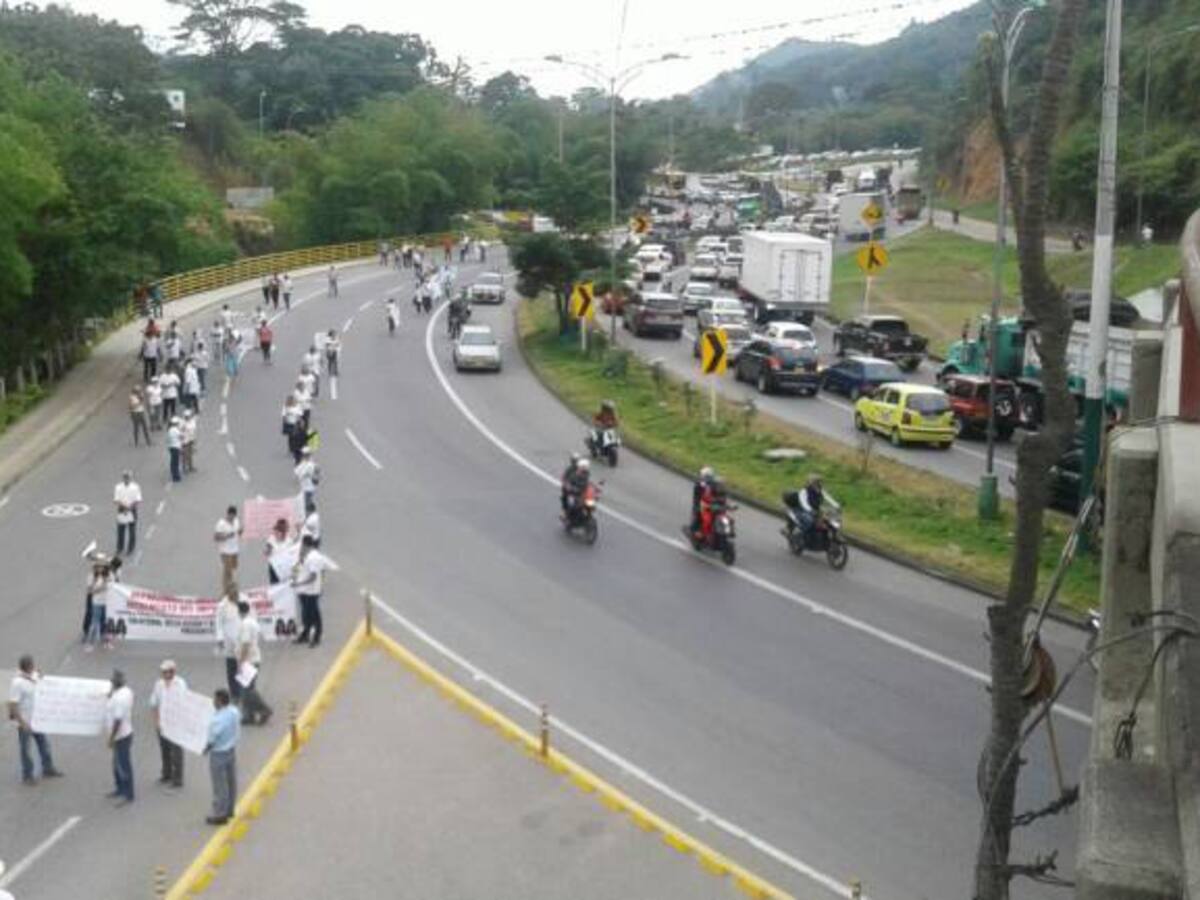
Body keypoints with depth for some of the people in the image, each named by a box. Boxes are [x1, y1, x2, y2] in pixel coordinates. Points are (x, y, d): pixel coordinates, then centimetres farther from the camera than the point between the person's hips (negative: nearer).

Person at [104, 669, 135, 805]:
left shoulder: (118, 698, -27)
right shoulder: (127, 690, 2)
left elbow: (117, 720, -26)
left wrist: (111, 738, -20)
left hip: (121, 736, -10)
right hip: (125, 732, 10)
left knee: (124, 765, 0)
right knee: (118, 764, 21)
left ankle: (128, 795, 9)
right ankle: (121, 790, 34)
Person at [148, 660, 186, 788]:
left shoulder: (180, 684, -11)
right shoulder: (159, 684, 2)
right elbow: (154, 704, 8)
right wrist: (156, 721, 0)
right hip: (161, 724, 5)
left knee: (176, 752, 0)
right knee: (164, 751, 14)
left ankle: (177, 779, 8)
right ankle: (166, 775, 30)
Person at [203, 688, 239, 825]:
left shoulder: (218, 719, -31)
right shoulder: (234, 711, -8)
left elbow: (213, 739, -20)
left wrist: (206, 749, -1)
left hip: (219, 754, -8)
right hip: (232, 750, 8)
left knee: (220, 786, 6)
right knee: (231, 781, 20)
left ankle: (220, 815, 18)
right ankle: (229, 810, 35)